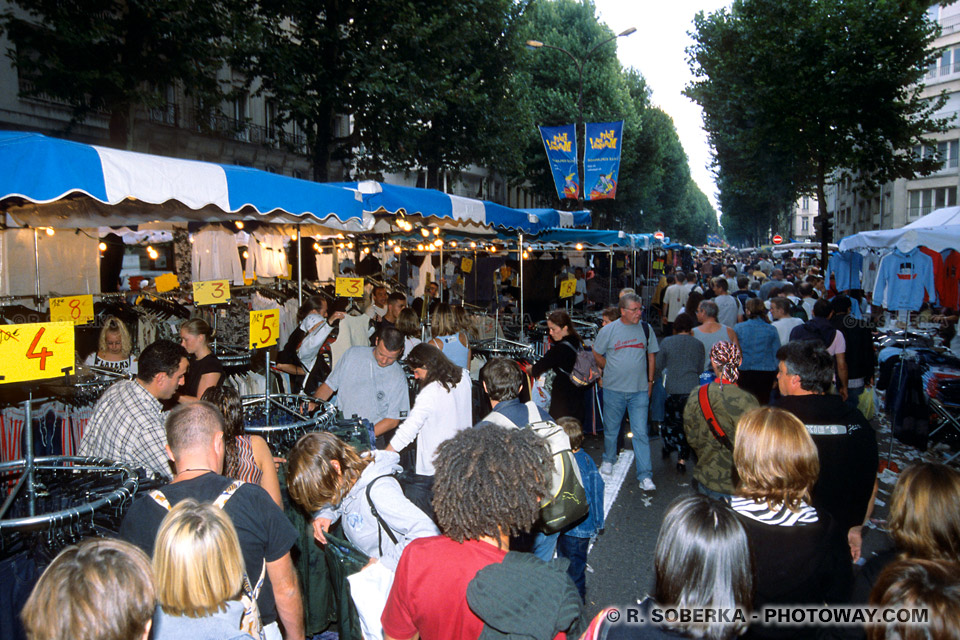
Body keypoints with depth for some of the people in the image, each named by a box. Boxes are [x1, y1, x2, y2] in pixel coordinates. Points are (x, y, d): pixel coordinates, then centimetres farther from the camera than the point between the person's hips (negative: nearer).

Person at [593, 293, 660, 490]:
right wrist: (611, 371, 7)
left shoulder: (646, 329, 1)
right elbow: (597, 354, 8)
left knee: (641, 433, -3)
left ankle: (645, 476, 1)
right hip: (614, 390, 0)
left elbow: (651, 355, 11)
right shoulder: (608, 330, -5)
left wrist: (649, 381, 9)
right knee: (611, 429, 15)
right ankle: (608, 460, 40)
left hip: (640, 390, 0)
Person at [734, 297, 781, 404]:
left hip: (744, 372, -1)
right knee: (763, 403, 6)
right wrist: (776, 377, 10)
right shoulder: (771, 330, 1)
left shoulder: (738, 328, -2)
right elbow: (777, 354, 4)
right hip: (766, 372, 1)